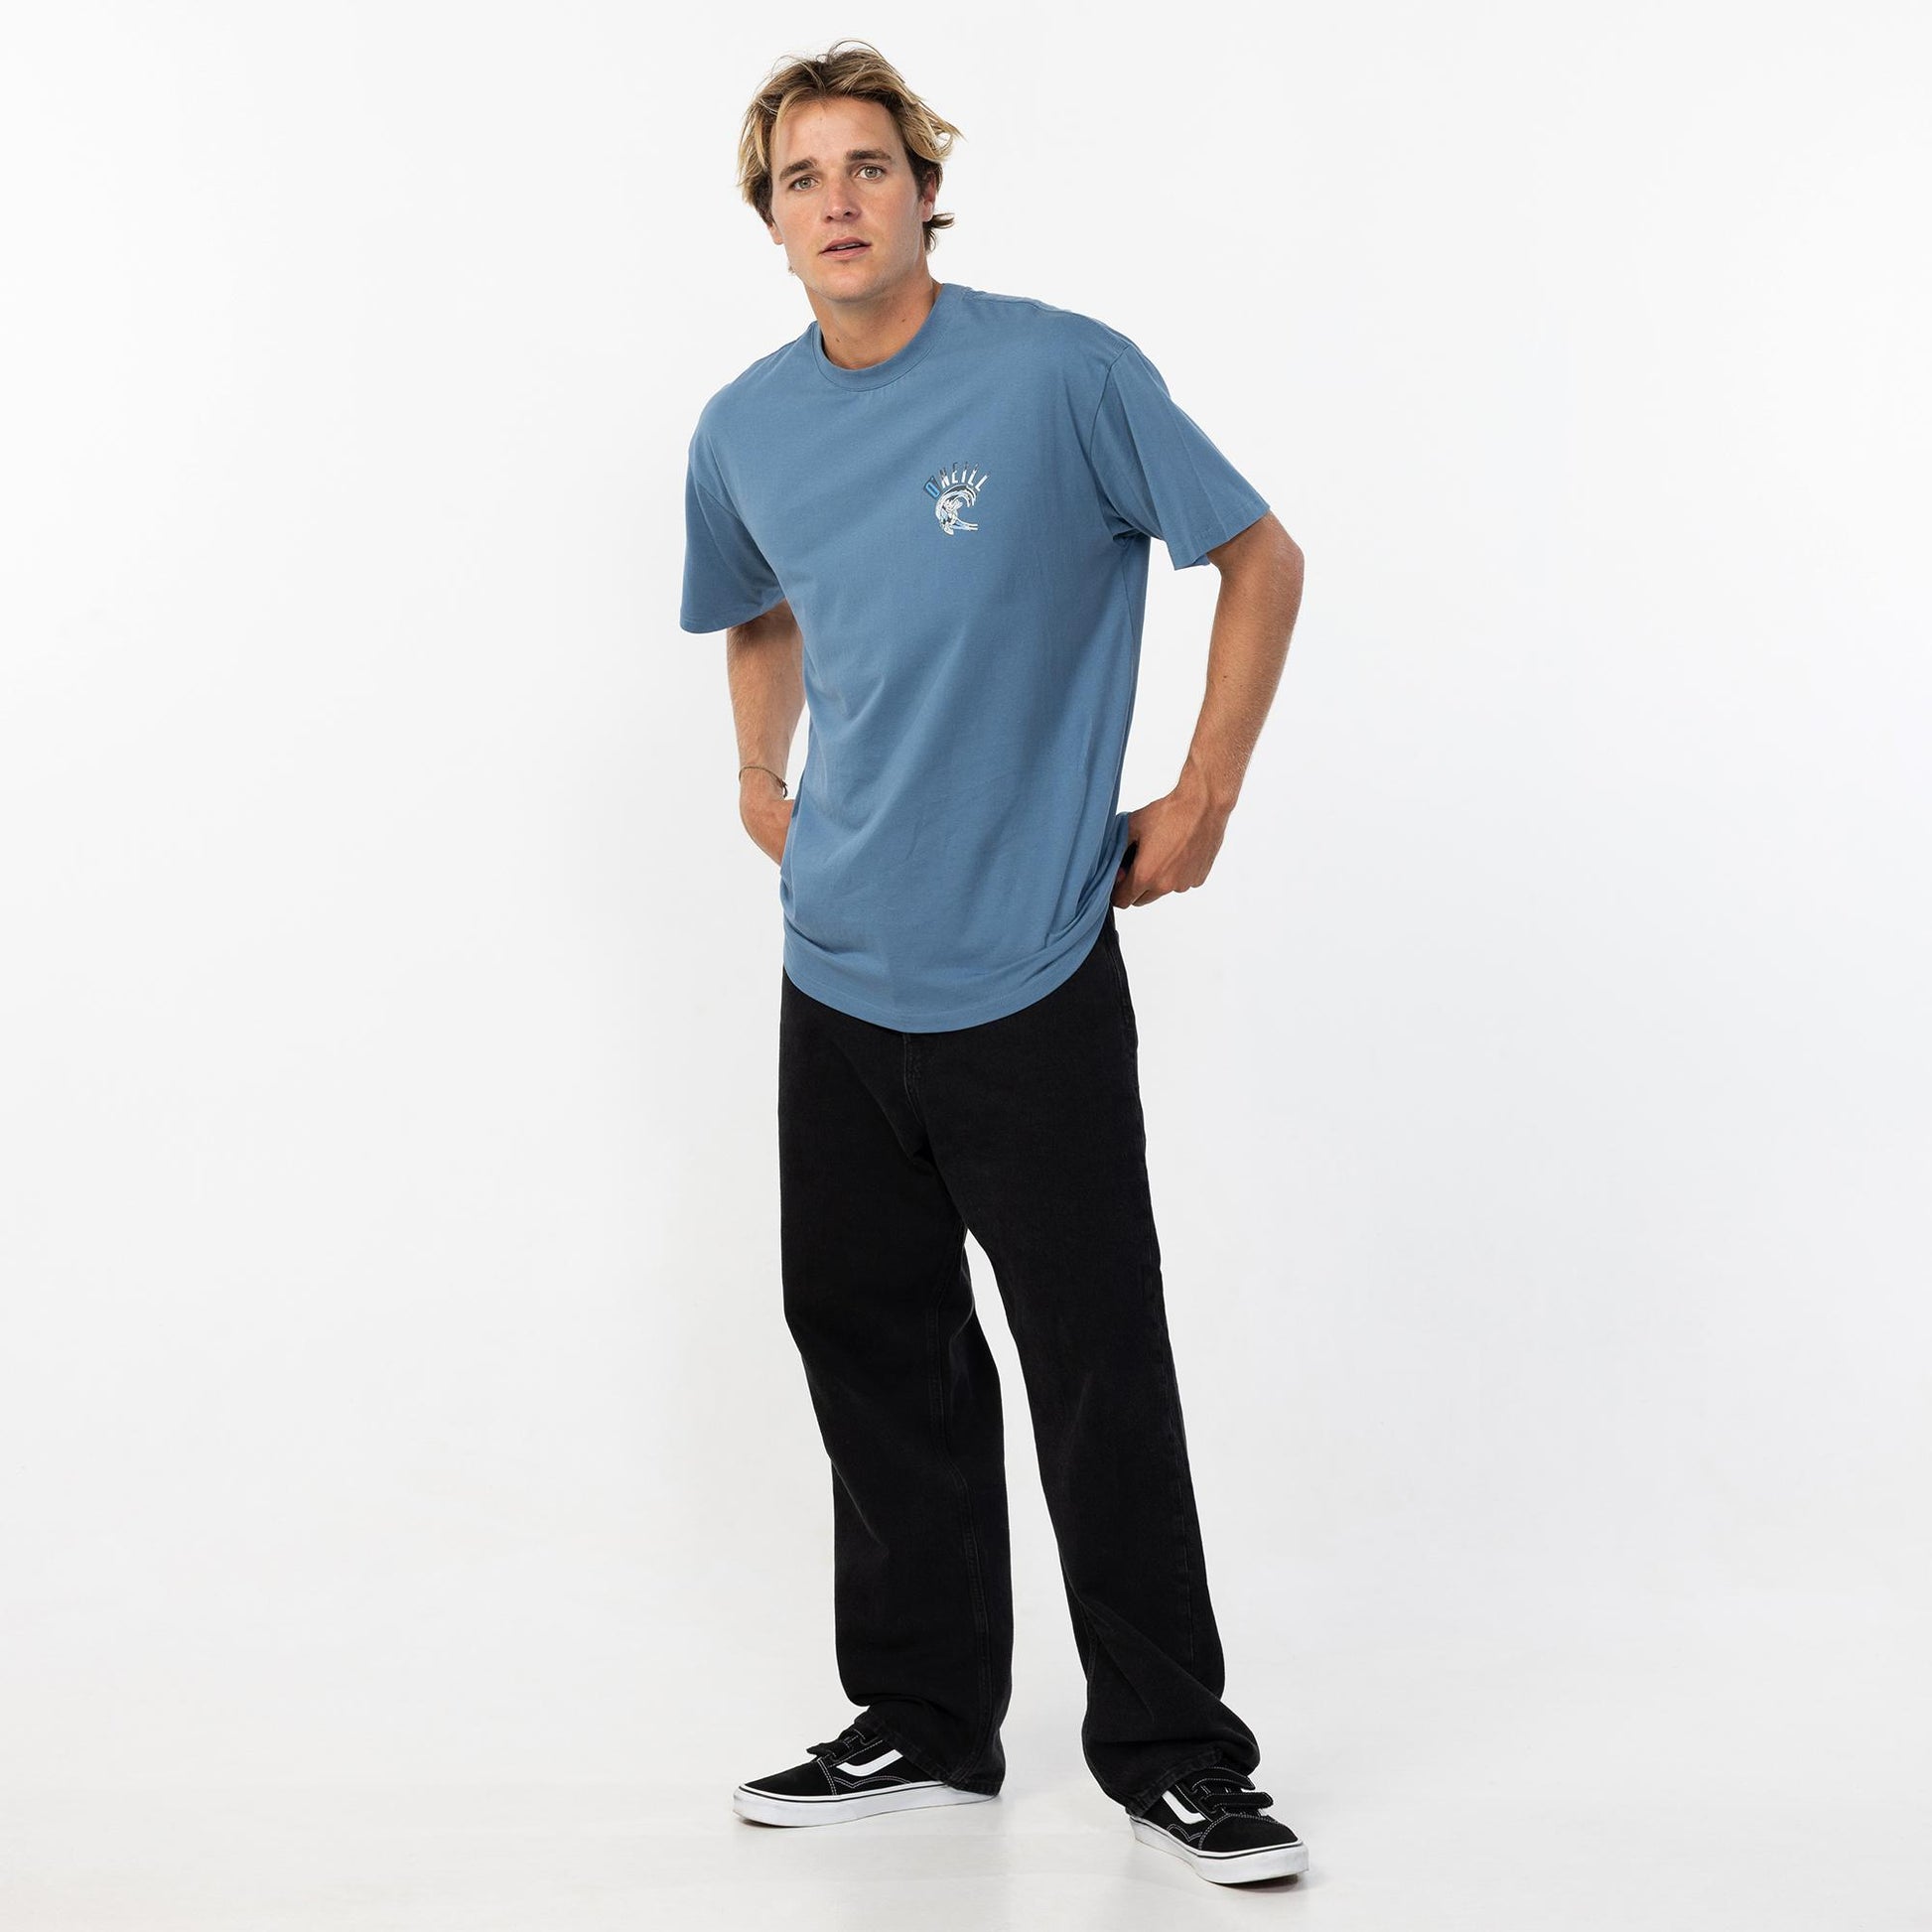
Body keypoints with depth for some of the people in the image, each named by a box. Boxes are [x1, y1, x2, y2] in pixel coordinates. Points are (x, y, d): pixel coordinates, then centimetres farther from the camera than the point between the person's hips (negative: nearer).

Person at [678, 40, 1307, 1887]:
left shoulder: (1063, 376, -10)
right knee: (871, 1346, 12)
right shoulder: (744, 431, 6)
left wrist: (1202, 800, -2)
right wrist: (762, 779, 14)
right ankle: (925, 1721, 26)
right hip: (838, 971, 5)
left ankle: (1170, 1749, 12)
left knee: (1099, 1369, -2)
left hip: (1031, 973, -5)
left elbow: (1260, 557, 0)